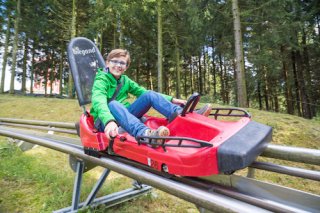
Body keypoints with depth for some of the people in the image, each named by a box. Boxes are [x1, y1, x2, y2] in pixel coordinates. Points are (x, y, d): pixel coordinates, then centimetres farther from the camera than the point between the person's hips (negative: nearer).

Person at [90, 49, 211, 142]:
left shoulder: (125, 80, 7)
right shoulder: (101, 80, -10)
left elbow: (144, 92, 6)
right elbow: (98, 101, -30)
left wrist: (171, 99, -6)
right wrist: (109, 121, -52)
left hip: (126, 115, 5)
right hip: (105, 122, -4)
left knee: (149, 95, -14)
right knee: (113, 104, -39)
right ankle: (144, 133, -63)